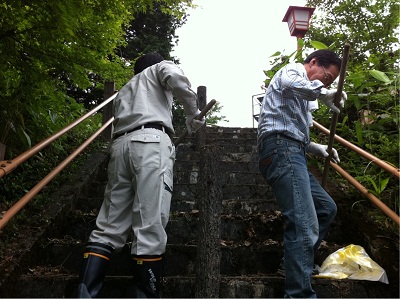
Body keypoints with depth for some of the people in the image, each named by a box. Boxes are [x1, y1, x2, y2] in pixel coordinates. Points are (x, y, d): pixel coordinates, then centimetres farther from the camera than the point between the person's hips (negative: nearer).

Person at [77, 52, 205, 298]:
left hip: (120, 144, 6)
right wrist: (193, 114, 10)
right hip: (151, 141, -6)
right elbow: (176, 78, 0)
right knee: (150, 227, -12)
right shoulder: (160, 67, 24)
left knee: (109, 229, 1)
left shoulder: (124, 90, 40)